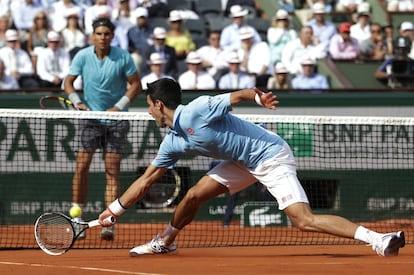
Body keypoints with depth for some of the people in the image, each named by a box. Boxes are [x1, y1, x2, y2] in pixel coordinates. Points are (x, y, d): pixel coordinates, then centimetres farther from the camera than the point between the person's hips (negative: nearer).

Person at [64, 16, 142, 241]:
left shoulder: (123, 57, -7)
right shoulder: (83, 56, -4)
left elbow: (136, 85, -2)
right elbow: (68, 82, 4)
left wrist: (119, 106, -12)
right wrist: (77, 102, -12)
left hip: (116, 119, -1)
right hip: (91, 117, 1)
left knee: (112, 170, -5)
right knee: (81, 166, -5)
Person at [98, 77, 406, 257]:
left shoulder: (197, 111, -19)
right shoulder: (173, 142, 8)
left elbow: (236, 96, -27)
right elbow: (146, 179, 17)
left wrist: (258, 96, -48)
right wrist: (115, 209, 18)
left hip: (271, 155, -9)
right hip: (245, 163, 9)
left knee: (304, 220, -22)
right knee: (194, 195, 9)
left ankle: (379, 240, -30)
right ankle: (165, 242, 35)